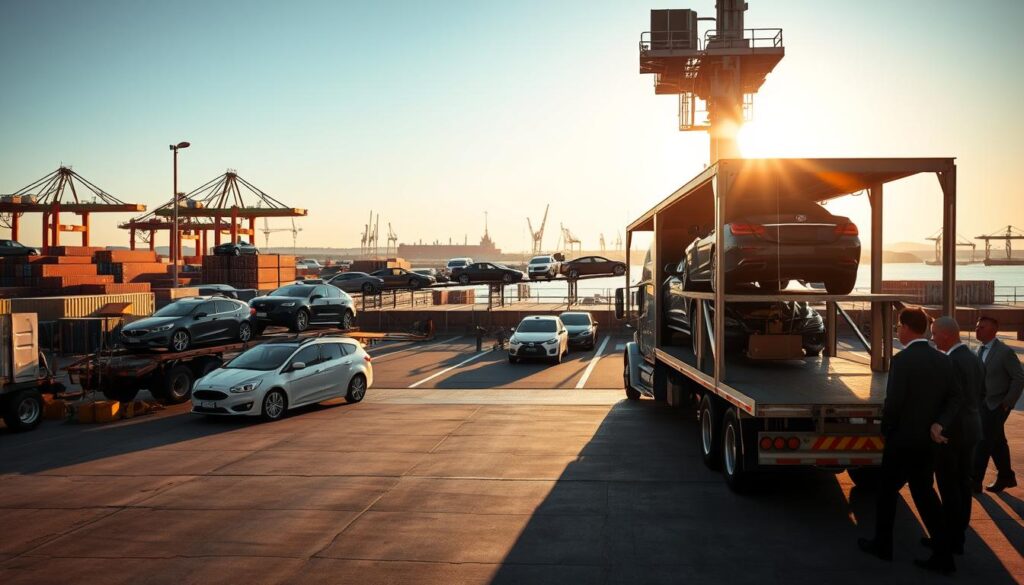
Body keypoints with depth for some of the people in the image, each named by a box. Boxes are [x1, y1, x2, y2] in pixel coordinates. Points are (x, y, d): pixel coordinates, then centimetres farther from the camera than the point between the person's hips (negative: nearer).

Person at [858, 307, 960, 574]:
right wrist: (938, 424, -4)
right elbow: (954, 399, 3)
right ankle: (942, 554, 11)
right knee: (923, 491, 14)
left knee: (888, 489, 11)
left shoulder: (902, 360, -19)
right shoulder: (943, 360, 3)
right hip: (928, 439, 6)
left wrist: (885, 429, -5)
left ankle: (882, 544, 23)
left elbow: (893, 402, -20)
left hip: (903, 439, -6)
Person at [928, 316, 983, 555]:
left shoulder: (951, 362, -21)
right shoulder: (973, 357, 7)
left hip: (952, 431, -9)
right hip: (970, 429, 9)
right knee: (962, 484, 15)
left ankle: (950, 539, 9)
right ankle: (958, 535, 25)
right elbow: (980, 393, 16)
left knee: (948, 486, 1)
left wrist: (939, 424, -42)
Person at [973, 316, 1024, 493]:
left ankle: (974, 481, -3)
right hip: (984, 404, 7)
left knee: (984, 442, -7)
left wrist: (1007, 403, -14)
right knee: (997, 442, 17)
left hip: (997, 405, -7)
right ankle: (1006, 476, 30)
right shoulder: (980, 350, 7)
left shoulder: (1005, 352, -15)